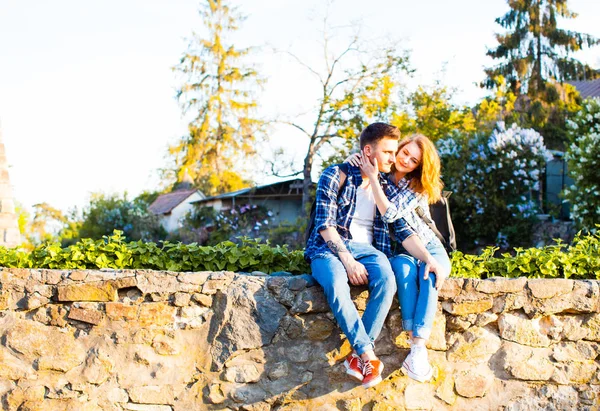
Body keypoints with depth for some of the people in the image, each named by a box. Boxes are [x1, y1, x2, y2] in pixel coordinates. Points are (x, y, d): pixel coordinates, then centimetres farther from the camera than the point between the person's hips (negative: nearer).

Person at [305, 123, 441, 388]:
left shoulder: (387, 189, 15)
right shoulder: (336, 176, 0)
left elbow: (404, 232, 7)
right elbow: (325, 224, -9)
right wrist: (348, 261, -20)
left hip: (366, 248, 4)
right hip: (329, 247, -4)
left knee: (387, 280, -32)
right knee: (335, 283, -39)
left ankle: (358, 356, -28)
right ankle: (368, 356, -32)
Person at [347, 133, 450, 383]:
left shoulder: (419, 187, -7)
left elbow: (392, 214, -23)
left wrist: (373, 177, -22)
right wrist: (353, 161, -6)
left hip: (429, 248, -1)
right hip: (401, 251, 1)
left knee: (430, 275, -36)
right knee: (404, 268, -36)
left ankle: (419, 347, -45)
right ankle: (415, 347, -43)